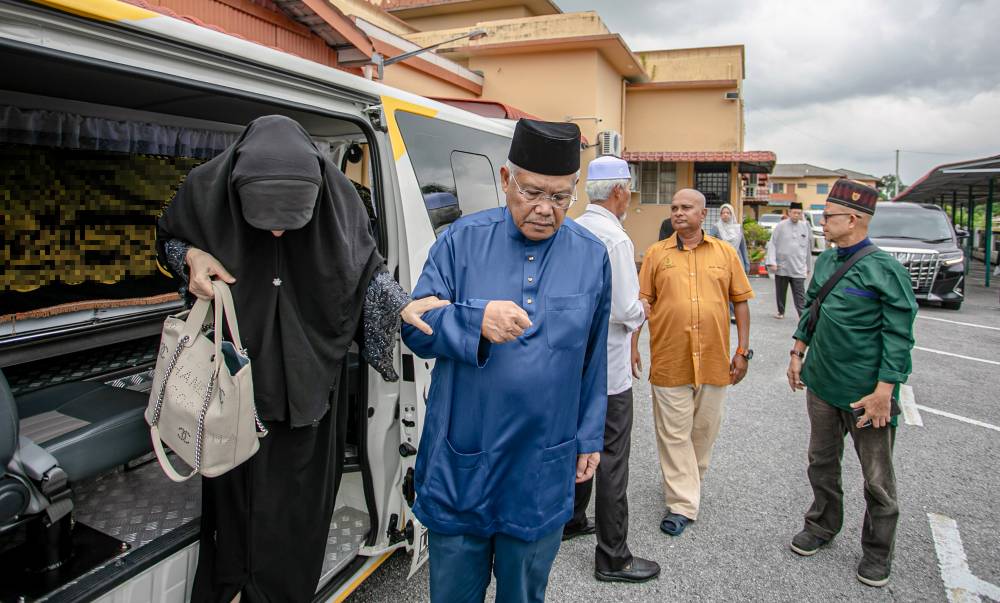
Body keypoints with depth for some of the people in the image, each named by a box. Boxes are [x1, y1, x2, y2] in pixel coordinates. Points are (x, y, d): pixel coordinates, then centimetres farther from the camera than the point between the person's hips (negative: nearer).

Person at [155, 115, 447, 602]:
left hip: (308, 375, 0)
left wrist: (403, 305, -19)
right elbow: (168, 237, 4)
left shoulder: (338, 199, -18)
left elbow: (365, 266, -3)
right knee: (237, 487, 18)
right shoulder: (208, 192, -18)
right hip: (236, 374, 1)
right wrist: (192, 256, -18)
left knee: (296, 495, 14)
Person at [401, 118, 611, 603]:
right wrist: (475, 321, -28)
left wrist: (589, 437, 11)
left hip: (543, 473, 1)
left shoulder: (591, 256, 0)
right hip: (460, 466, -1)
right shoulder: (462, 240, -6)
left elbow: (594, 361, 8)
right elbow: (414, 327, -9)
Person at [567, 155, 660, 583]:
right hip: (607, 369, -8)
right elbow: (626, 310, -22)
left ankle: (571, 521, 40)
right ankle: (613, 558, 14)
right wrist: (642, 311, 0)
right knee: (612, 460, 2)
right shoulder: (615, 238, -20)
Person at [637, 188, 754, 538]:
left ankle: (690, 481, 39)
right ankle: (683, 504, 14)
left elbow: (740, 302, 7)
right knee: (674, 433, 3)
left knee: (704, 429, 16)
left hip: (714, 360, 2)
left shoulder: (725, 253, 5)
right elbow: (642, 303, 3)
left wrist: (743, 351, 2)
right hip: (669, 361, -1)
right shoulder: (656, 254, 3)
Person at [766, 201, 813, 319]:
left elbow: (808, 248, 10)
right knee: (780, 292, 14)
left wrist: (808, 266, 13)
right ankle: (781, 311, 32)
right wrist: (771, 262, -13)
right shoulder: (781, 226, -2)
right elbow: (772, 244, -4)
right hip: (781, 266, 0)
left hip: (798, 268, 0)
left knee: (800, 295, -5)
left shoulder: (806, 227, 3)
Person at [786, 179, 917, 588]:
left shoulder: (884, 269, -16)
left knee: (877, 478, 10)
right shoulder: (825, 261, 5)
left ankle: (877, 552, 28)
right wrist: (797, 354, 15)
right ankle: (822, 526, 39)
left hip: (865, 393, -6)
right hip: (821, 384, 6)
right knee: (822, 463, 20)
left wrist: (883, 392, -19)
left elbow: (898, 336, -16)